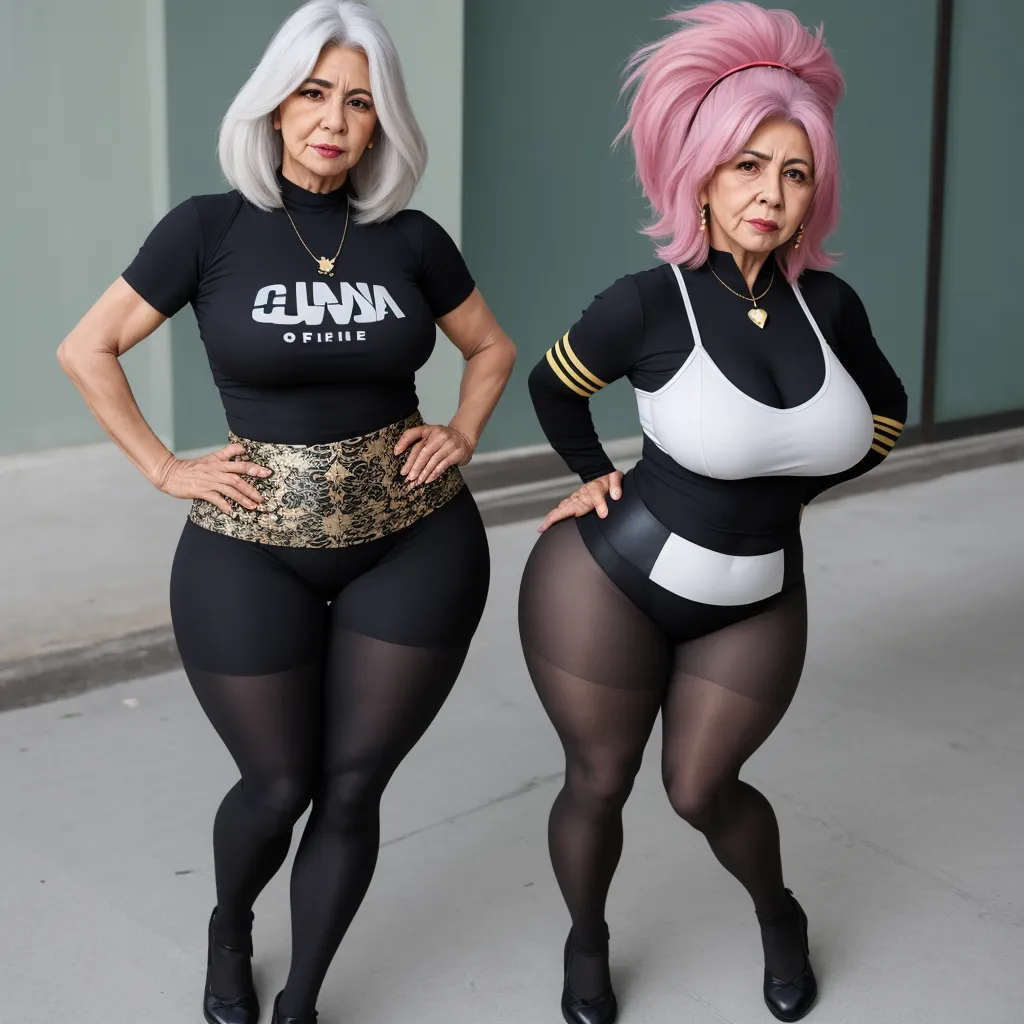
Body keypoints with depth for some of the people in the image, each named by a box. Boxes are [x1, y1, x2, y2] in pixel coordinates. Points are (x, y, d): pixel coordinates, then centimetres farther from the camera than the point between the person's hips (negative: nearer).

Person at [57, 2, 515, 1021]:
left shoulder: (411, 239, -1)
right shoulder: (210, 228, -7)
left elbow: (492, 347, 16)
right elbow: (87, 349, 0)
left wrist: (461, 433, 2)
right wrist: (165, 469, -4)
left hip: (416, 545, 2)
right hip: (252, 553, -1)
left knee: (351, 787, 6)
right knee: (279, 787, 9)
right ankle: (229, 933, 44)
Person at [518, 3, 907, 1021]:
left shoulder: (828, 302, -7)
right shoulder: (648, 301, -19)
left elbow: (884, 406, 13)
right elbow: (553, 385, 2)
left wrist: (794, 486, 7)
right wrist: (595, 475, 6)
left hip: (755, 605, 3)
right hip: (609, 581, -2)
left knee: (701, 790, 11)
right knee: (598, 784, 11)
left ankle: (781, 919, 43)